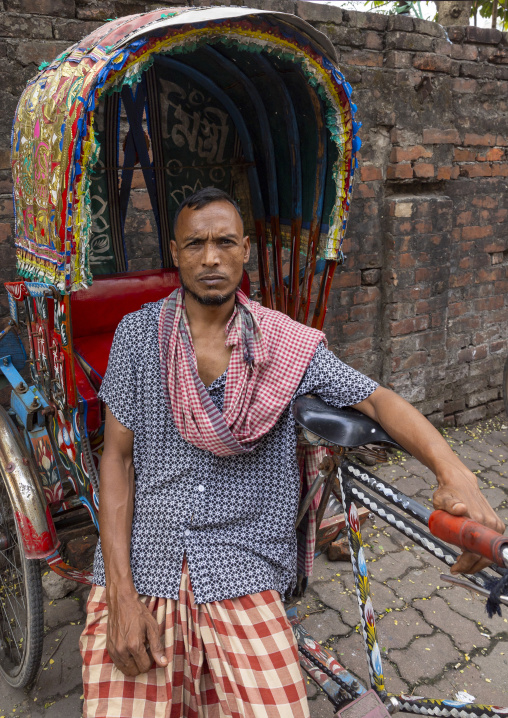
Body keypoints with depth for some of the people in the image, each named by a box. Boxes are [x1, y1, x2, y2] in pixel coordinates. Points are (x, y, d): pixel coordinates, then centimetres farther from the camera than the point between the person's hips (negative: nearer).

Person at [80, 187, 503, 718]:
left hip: (241, 576, 1)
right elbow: (117, 457, -1)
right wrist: (122, 595, -8)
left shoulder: (287, 344, 1)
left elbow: (376, 400, -2)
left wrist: (455, 474, -22)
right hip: (138, 573, 0)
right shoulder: (139, 333, 0)